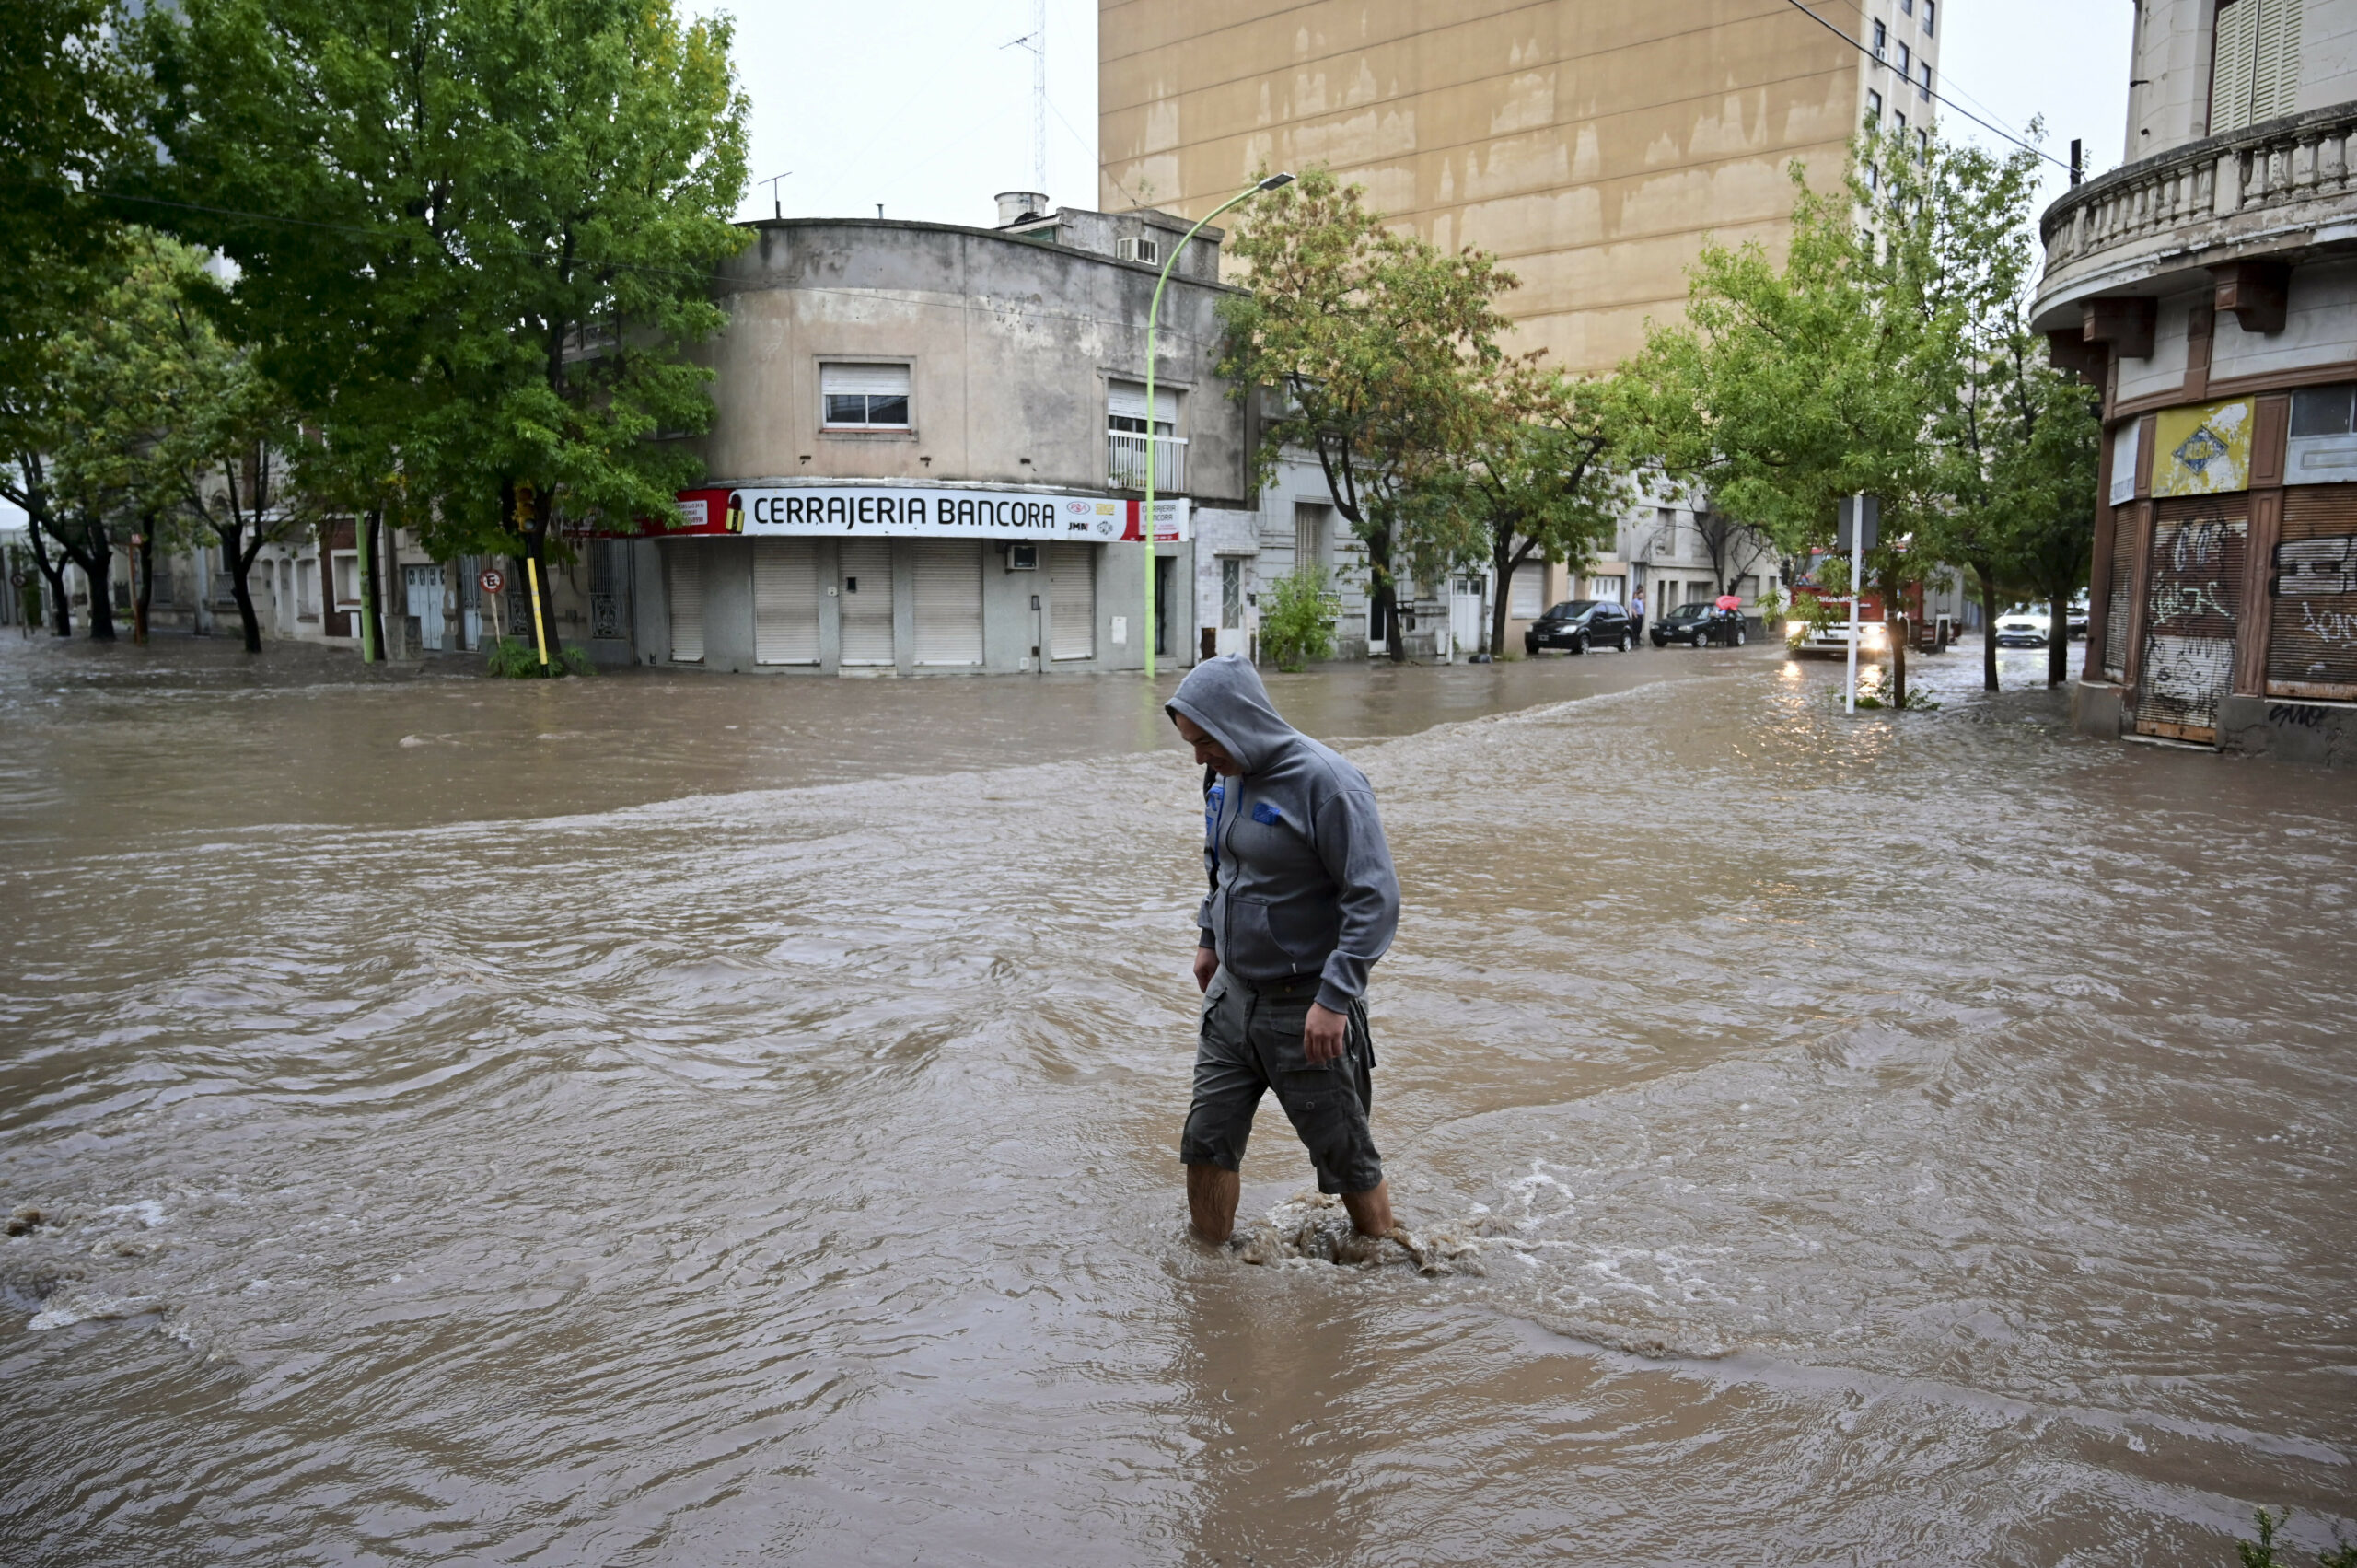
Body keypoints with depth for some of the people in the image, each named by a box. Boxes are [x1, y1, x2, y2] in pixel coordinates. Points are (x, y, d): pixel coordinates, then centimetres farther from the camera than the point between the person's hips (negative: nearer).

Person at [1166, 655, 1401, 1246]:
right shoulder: (1226, 776, 4)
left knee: (1346, 1157, 8)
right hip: (1233, 996, 7)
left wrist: (1334, 998, -26)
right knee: (1206, 1142, 9)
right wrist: (1210, 937, 22)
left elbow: (1376, 898, -22)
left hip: (1306, 1008, -7)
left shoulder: (1325, 782, -20)